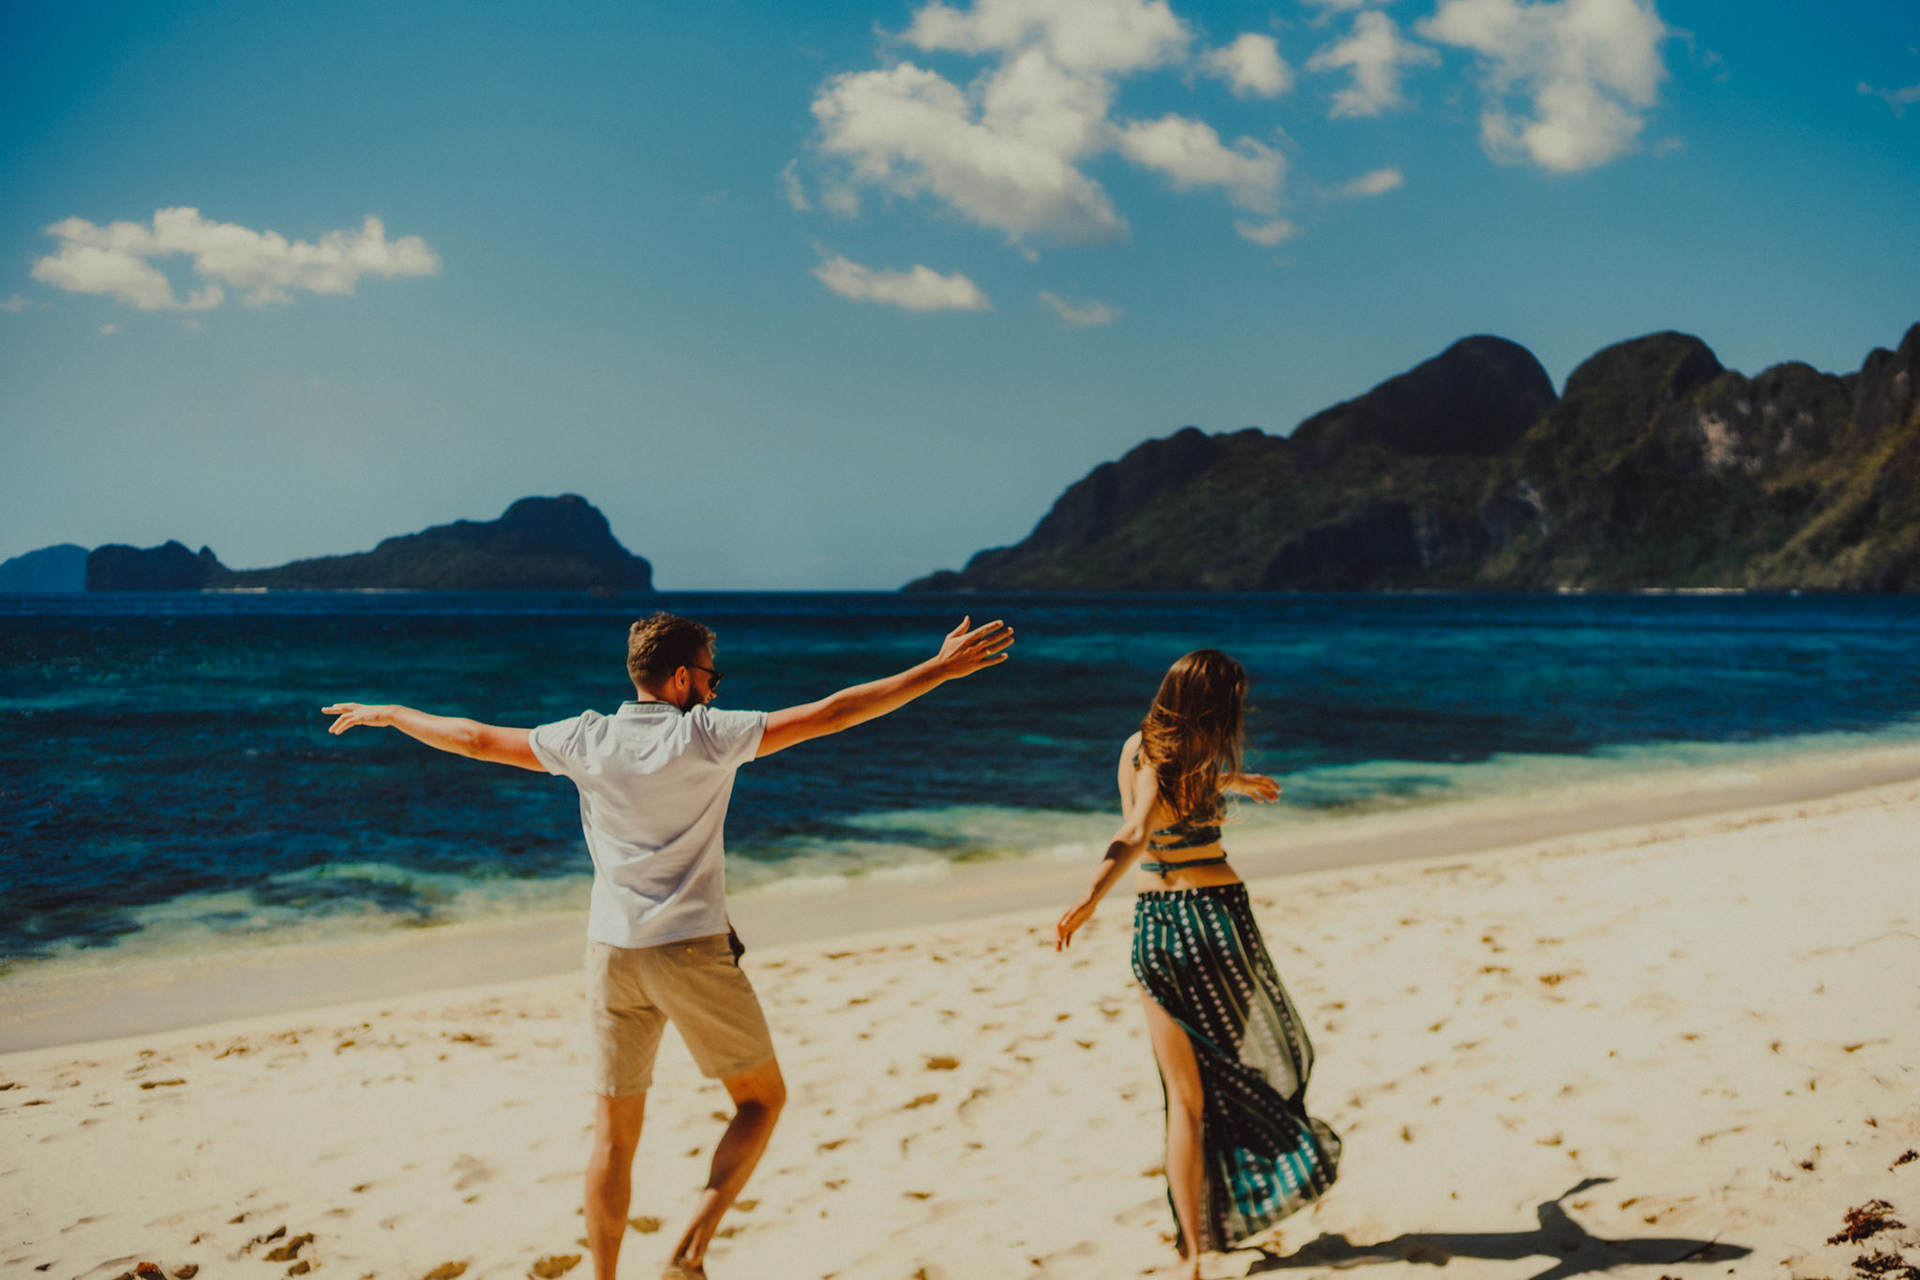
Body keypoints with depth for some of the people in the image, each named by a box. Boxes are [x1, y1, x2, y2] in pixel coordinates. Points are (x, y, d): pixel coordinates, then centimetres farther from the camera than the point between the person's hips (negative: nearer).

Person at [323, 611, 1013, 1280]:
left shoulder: (586, 739, 3)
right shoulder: (706, 736, -8)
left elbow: (474, 738, 11)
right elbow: (827, 715, -12)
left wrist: (388, 714, 28)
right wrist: (941, 668, -11)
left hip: (611, 953, 4)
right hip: (691, 951, -4)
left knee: (614, 1133, 13)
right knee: (762, 1099, 12)